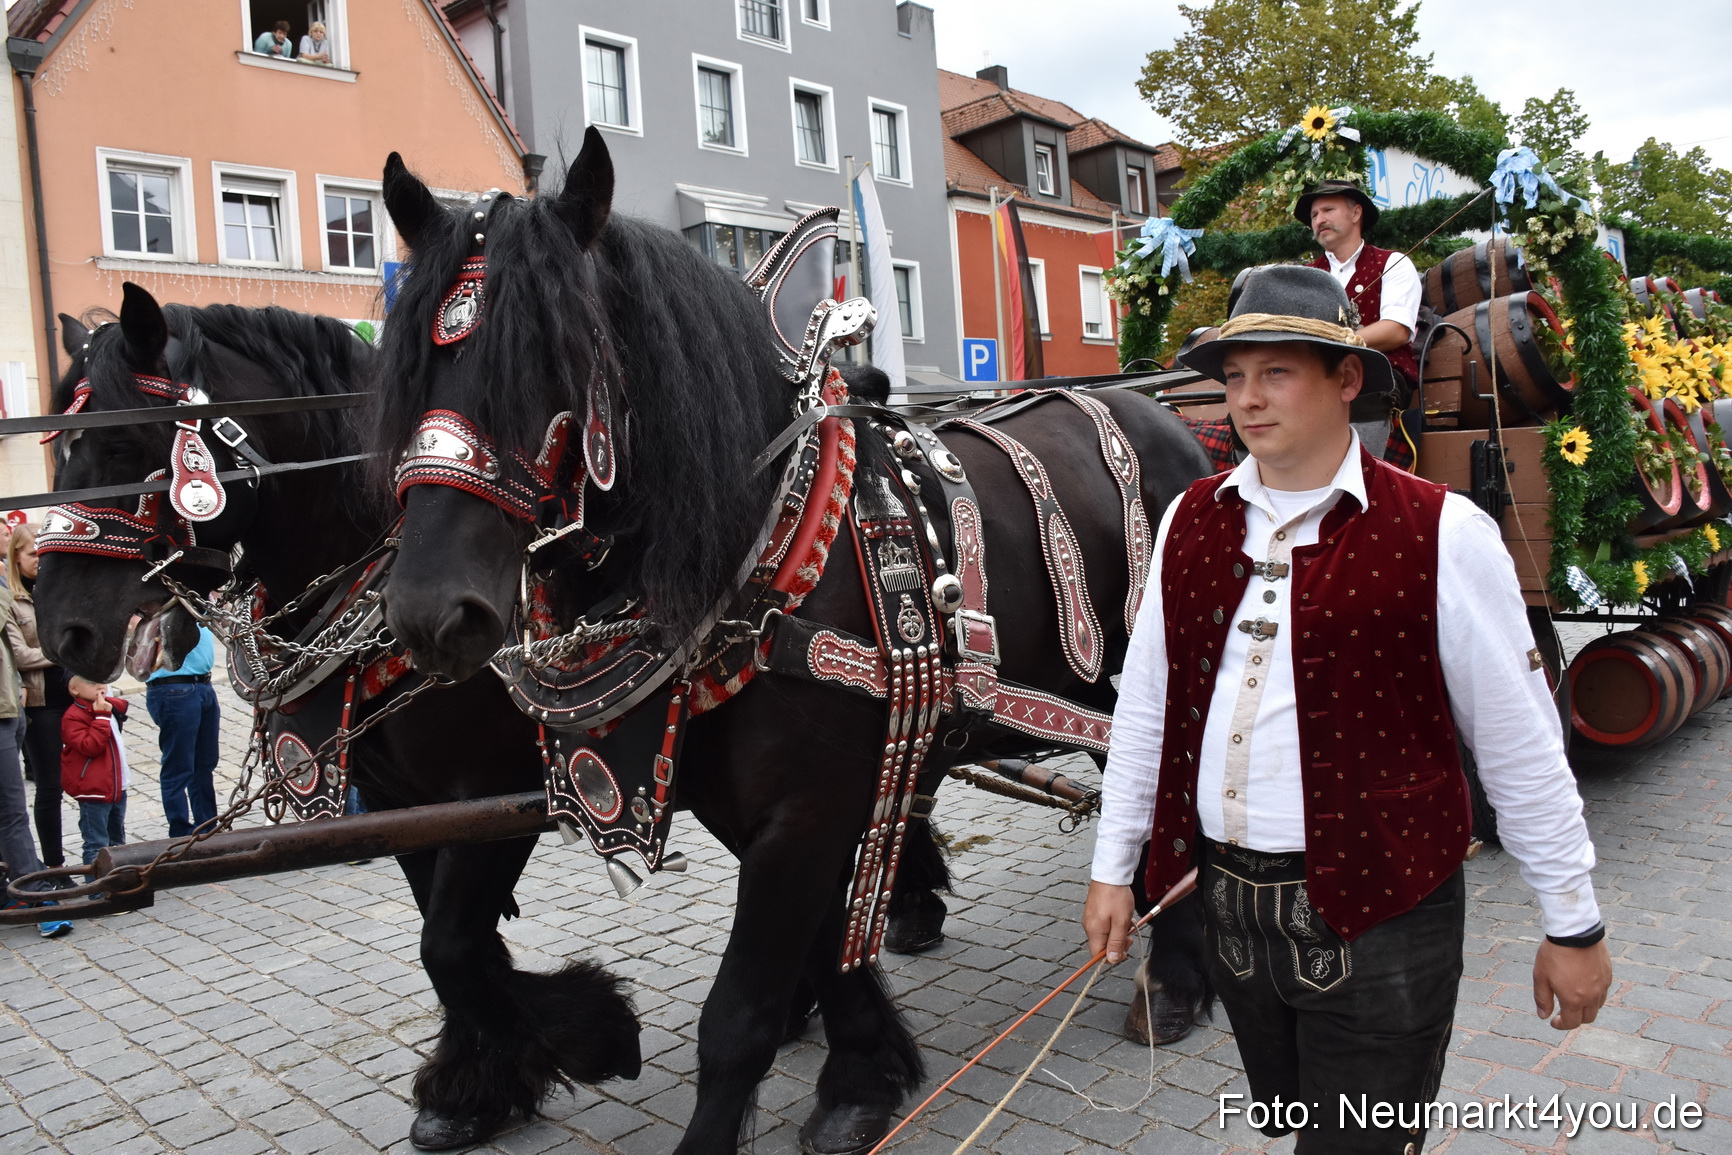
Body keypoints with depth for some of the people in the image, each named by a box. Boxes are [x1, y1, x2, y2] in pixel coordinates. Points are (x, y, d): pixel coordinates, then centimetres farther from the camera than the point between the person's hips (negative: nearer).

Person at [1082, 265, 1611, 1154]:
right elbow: (1144, 707, 6)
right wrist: (1112, 868, 8)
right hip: (1227, 904, 4)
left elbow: (1521, 745, -5)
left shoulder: (1440, 535, -11)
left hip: (1378, 920, -4)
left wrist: (1572, 924, 1)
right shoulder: (1190, 522, 1)